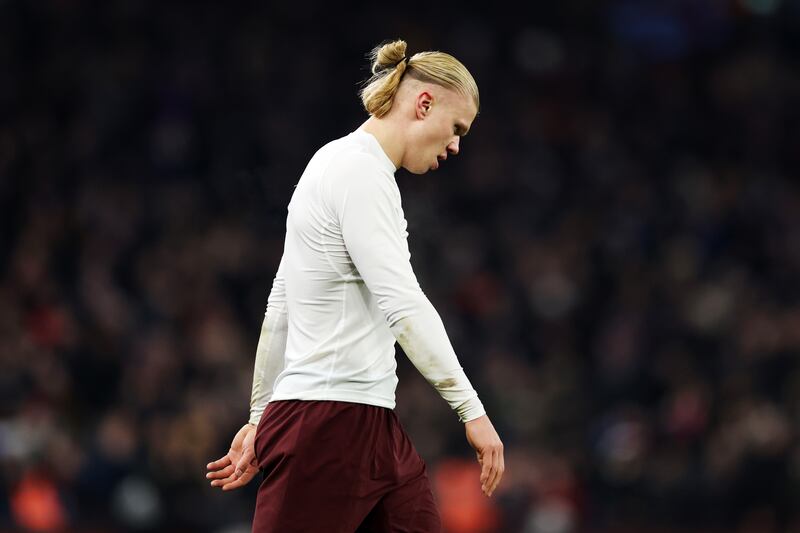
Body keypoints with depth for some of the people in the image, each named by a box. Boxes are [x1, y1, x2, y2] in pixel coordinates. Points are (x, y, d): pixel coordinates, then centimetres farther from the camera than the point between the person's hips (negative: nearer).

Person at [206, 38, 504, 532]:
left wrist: (261, 419, 25)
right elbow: (402, 302, -22)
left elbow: (280, 308, 22)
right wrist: (471, 408, -23)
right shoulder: (361, 171, -12)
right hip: (326, 432, -10)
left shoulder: (344, 166, 18)